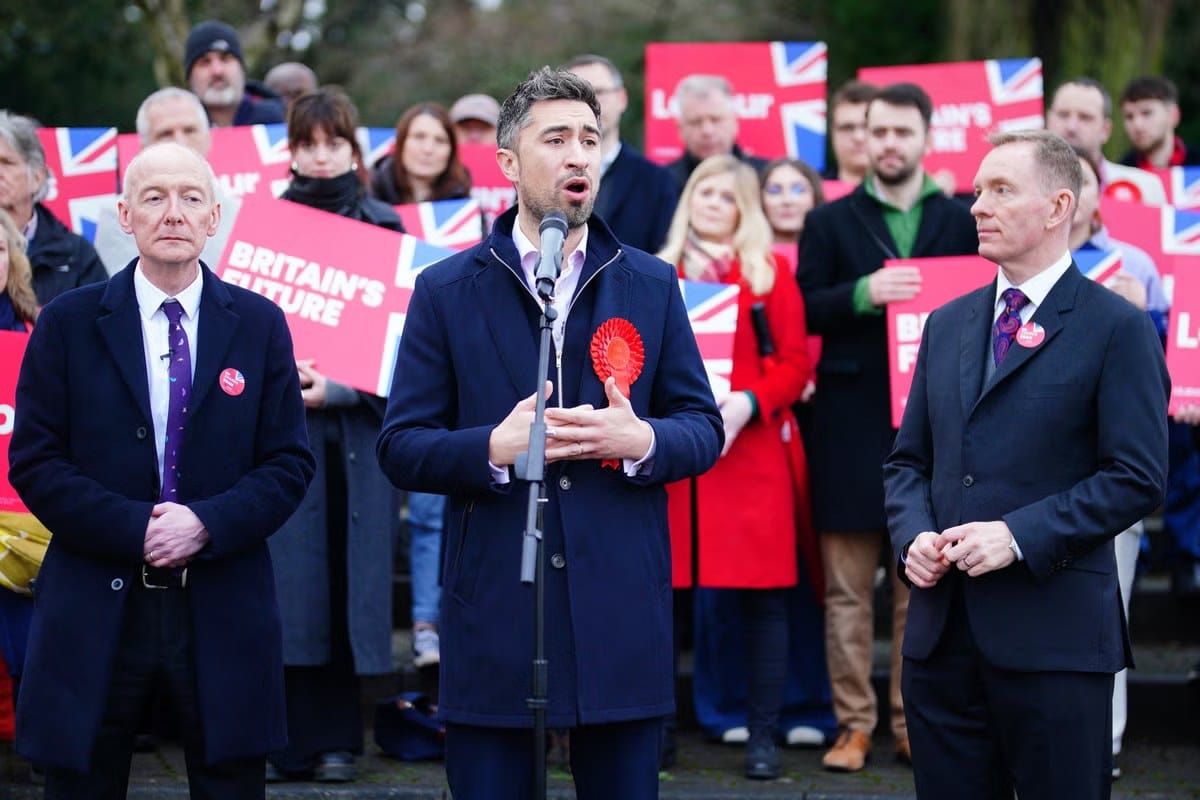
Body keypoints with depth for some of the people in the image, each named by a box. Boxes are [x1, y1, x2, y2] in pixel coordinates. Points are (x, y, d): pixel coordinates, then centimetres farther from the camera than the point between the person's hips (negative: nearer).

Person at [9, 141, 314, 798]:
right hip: (95, 612, -1)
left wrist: (208, 524, -14)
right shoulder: (67, 324, 3)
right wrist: (132, 529, -14)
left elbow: (289, 462, 3)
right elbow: (34, 462, -2)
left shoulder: (259, 325, 6)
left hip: (223, 613, 1)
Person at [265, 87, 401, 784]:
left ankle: (337, 740, 7)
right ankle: (290, 739, 0)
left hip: (357, 420, 0)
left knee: (350, 574, -1)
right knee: (290, 575, -5)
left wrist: (338, 387, -14)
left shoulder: (383, 227, 7)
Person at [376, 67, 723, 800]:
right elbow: (401, 447, 0)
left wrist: (642, 441, -14)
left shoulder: (651, 286, 8)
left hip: (622, 611, 2)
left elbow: (704, 428, 8)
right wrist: (495, 448, -18)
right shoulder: (446, 291, 2)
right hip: (494, 610, -1)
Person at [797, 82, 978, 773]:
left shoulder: (961, 223, 9)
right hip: (852, 424, -1)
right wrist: (863, 293, -18)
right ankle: (854, 723, 8)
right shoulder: (830, 222, 7)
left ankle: (914, 723, 13)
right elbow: (805, 311, -2)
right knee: (848, 588, 1)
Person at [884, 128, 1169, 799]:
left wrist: (1019, 536, -17)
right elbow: (908, 460, 18)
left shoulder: (1118, 328, -4)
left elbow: (1138, 479, -10)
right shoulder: (948, 325, 15)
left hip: (1053, 636, -5)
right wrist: (913, 536, -2)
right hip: (942, 634, 5)